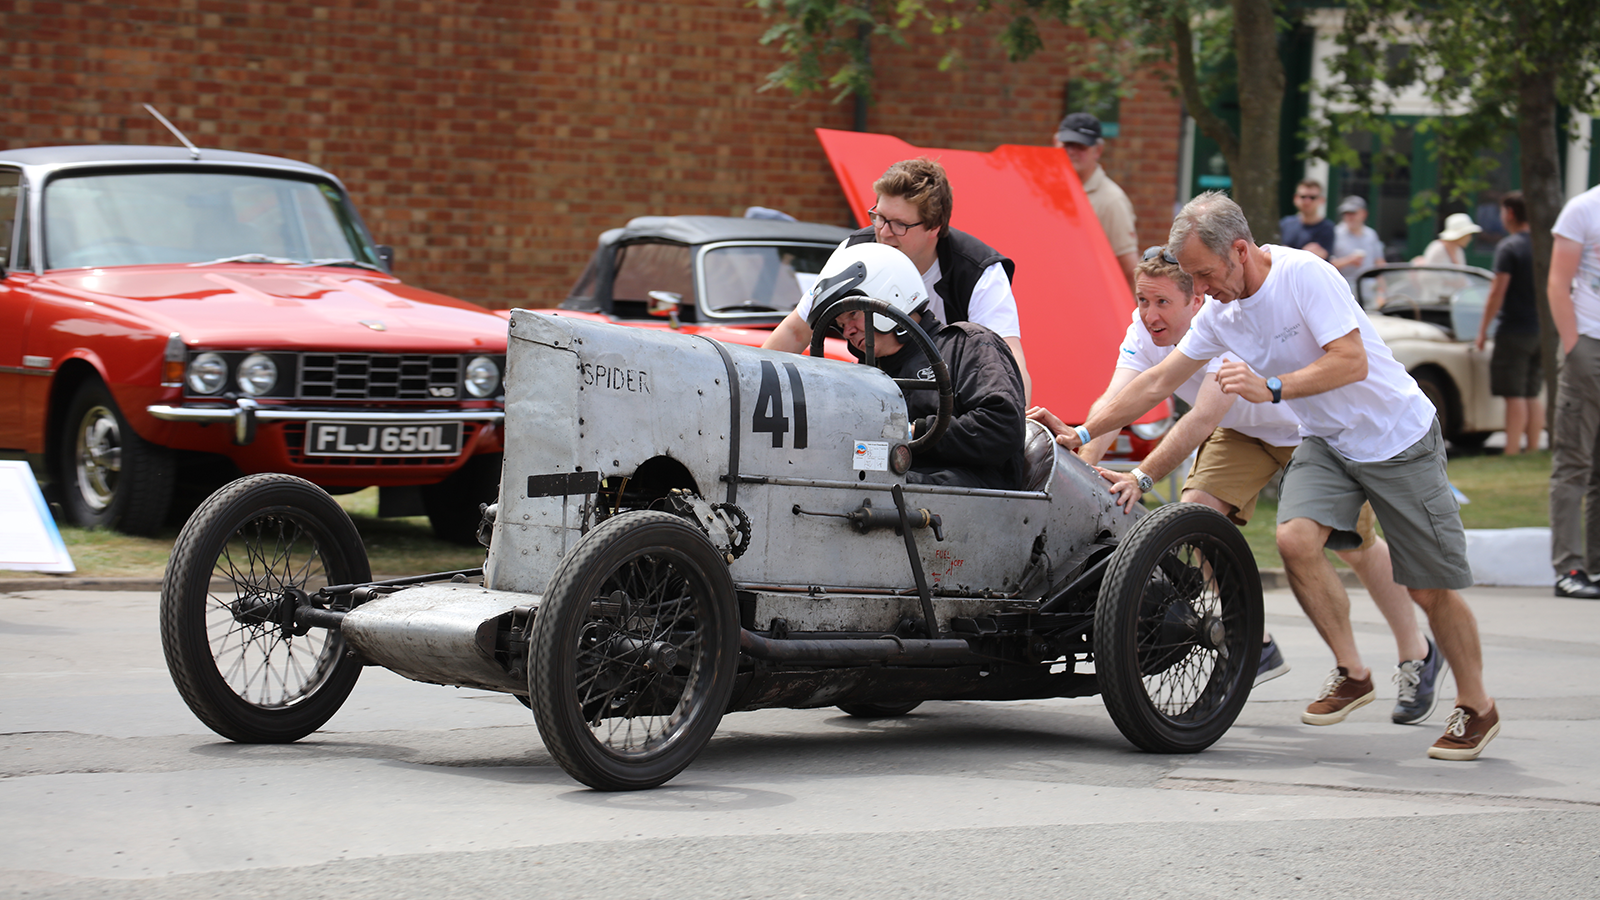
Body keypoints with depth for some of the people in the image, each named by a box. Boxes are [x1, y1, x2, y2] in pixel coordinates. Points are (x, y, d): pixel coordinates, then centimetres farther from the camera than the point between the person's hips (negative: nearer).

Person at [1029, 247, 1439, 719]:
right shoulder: (1145, 330, -21)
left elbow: (1205, 418, -48)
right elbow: (1115, 400, -33)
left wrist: (1142, 477, -58)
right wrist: (1084, 457, -54)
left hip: (1313, 426, -5)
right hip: (1244, 430, 5)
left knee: (1355, 547, 1)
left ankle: (1418, 657, 24)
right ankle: (1257, 647, 2)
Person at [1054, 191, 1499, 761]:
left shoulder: (1304, 275, -23)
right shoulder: (1221, 314, -1)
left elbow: (1351, 362, -28)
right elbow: (1157, 382, 6)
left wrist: (1271, 387, -36)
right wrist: (1083, 435, 3)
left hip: (1399, 440, -6)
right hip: (1326, 441, 6)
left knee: (1430, 588, -2)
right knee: (1295, 538, -21)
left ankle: (1476, 708, 17)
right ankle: (1350, 673, -5)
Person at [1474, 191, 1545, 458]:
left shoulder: (1509, 247, -13)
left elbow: (1498, 291, -15)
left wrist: (1483, 329, -8)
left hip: (1514, 330, -7)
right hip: (1540, 331, 7)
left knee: (1515, 395, -6)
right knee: (1532, 394, 12)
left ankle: (1512, 452, -7)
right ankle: (1533, 449, 13)